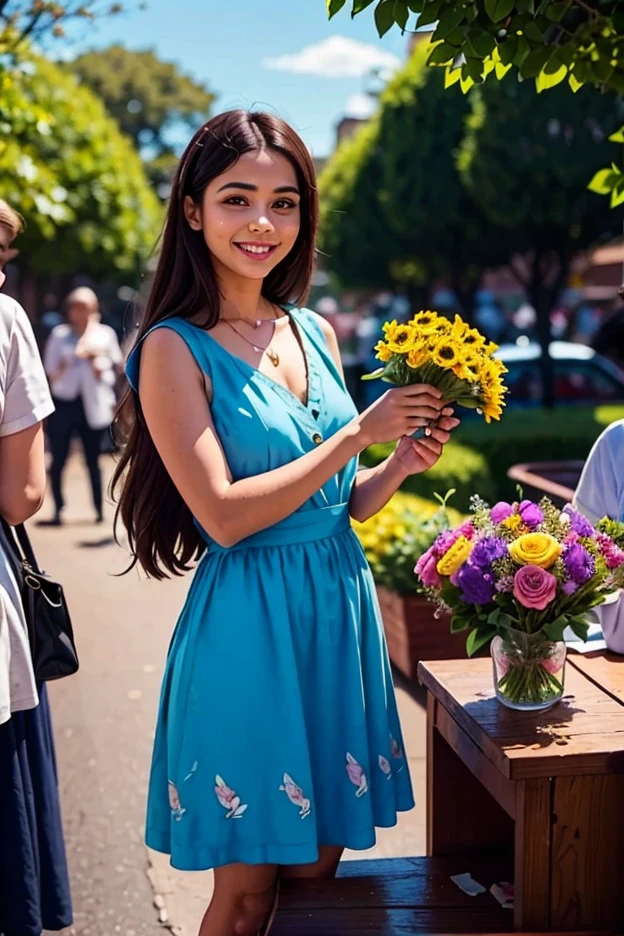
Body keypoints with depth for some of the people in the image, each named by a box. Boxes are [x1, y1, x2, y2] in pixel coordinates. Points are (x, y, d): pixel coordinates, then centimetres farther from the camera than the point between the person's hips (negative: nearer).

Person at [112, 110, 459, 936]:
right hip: (248, 626, -6)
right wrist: (359, 432, -16)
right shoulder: (175, 348, -10)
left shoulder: (316, 333, 8)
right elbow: (225, 515, -18)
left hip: (341, 608, 6)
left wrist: (404, 463, -7)